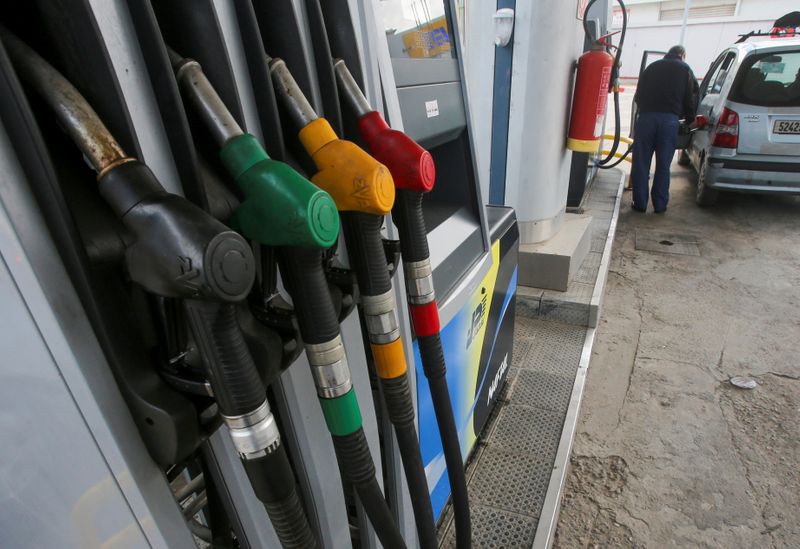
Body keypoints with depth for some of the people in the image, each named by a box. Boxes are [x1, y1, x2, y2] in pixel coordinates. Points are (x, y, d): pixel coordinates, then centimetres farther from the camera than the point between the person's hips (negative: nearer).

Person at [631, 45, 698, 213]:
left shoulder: (651, 67, 22)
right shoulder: (685, 70, 15)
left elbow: (638, 96, 20)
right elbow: (691, 100, 11)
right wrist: (689, 119, 23)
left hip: (646, 117, 1)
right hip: (670, 119, -1)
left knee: (641, 163, 4)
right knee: (663, 165, 5)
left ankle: (640, 203, 4)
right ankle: (660, 204, 8)